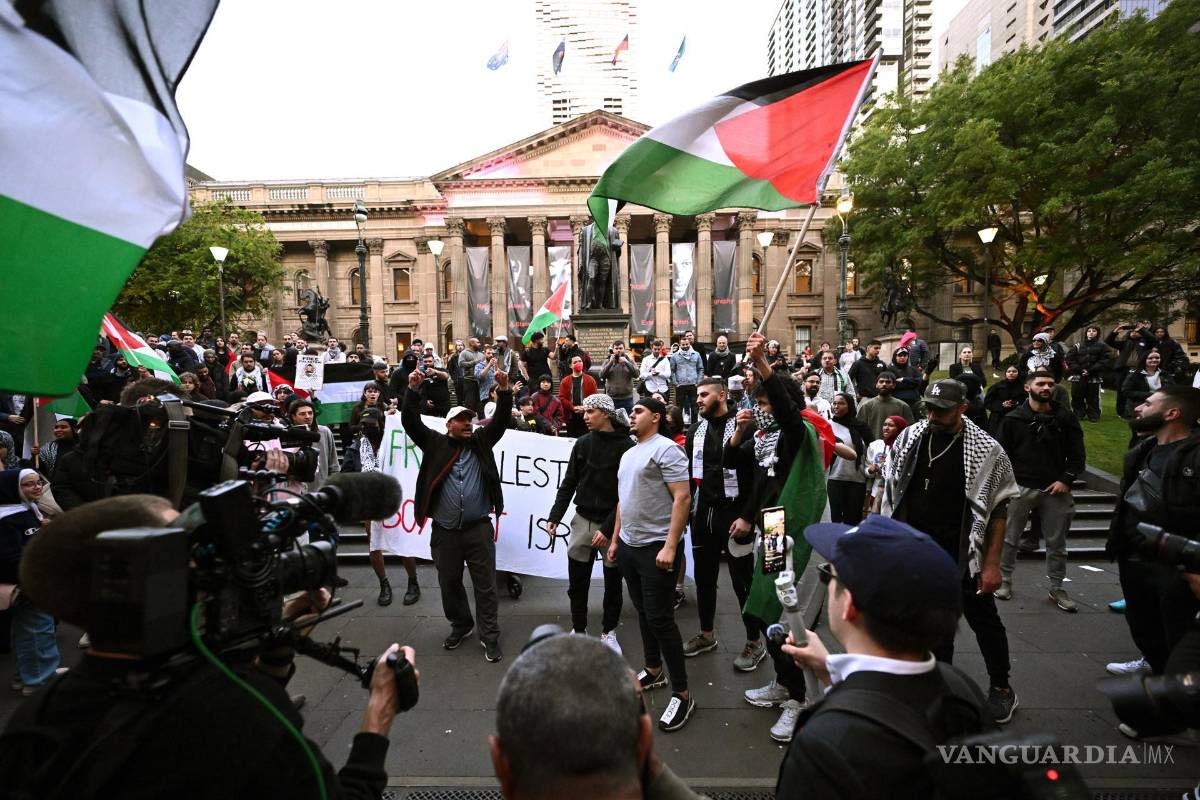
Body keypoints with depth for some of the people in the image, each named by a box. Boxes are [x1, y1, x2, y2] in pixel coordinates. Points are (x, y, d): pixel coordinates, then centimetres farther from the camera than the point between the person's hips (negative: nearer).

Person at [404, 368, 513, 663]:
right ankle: (460, 625, 37)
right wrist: (413, 390, -16)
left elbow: (501, 420, -1)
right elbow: (410, 422, -4)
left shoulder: (481, 442, 7)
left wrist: (504, 391, -15)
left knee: (485, 585, 4)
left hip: (479, 528, -1)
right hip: (445, 531, 1)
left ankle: (489, 636, 15)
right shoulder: (435, 443, 4)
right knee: (449, 583, 15)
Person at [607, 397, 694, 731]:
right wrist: (615, 539, 18)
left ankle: (682, 694, 7)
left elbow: (683, 498, -19)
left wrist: (671, 546, -24)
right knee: (643, 612, 16)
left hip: (656, 547, -8)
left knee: (660, 618, -5)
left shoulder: (665, 449, -13)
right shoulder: (629, 454, 14)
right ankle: (653, 671, 33)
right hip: (628, 546, 8)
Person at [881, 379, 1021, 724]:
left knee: (984, 620, 13)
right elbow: (891, 490, 7)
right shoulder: (909, 438, -2)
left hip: (962, 554, -3)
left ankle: (1001, 688, 34)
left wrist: (992, 563, -11)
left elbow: (998, 510, -9)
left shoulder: (986, 450, -13)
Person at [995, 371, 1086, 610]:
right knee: (1009, 538, 7)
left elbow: (1077, 454, 7)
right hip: (1020, 488, -2)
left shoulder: (1065, 418, 4)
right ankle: (1004, 580, 22)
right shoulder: (1014, 419, 0)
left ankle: (1057, 588, 25)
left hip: (1055, 489, 2)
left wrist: (1066, 479, -6)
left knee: (1057, 542, 11)